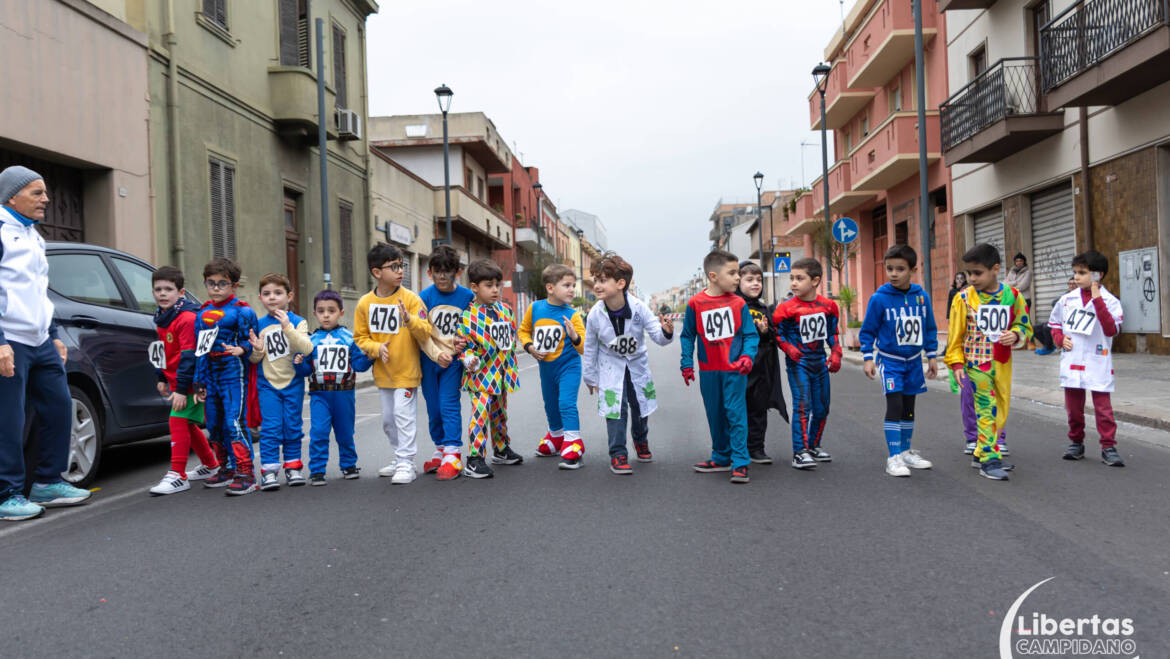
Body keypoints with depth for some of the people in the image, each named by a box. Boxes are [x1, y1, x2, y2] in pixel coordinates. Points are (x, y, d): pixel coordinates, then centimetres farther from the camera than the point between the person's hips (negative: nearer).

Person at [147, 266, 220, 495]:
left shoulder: (187, 319, -18)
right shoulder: (162, 318, 12)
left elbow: (189, 356, -22)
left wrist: (182, 389, -23)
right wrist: (162, 379, 24)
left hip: (188, 382, -10)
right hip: (175, 381, 10)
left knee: (178, 421, -14)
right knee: (187, 424, 17)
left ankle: (178, 475, -10)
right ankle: (210, 465, 32)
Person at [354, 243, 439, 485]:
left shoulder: (410, 298, -11)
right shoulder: (365, 303, -1)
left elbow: (425, 333, -13)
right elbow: (360, 337, 4)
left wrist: (410, 320, -31)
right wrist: (376, 348, -14)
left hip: (406, 370, -5)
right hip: (382, 372, 5)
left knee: (404, 416, -7)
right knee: (388, 419, 15)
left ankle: (406, 463, 2)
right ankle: (400, 458, 31)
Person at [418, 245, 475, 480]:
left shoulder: (467, 296, -4)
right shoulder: (425, 296, -4)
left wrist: (463, 344, -14)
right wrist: (437, 354, -18)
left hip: (454, 359, -2)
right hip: (429, 359, 2)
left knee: (449, 405, -9)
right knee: (433, 408, 10)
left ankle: (453, 455, -7)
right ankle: (441, 450, 25)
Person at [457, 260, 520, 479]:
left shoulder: (505, 310, 7)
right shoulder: (468, 316, -13)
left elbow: (512, 335, 17)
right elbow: (463, 343, -9)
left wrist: (510, 361, 17)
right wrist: (469, 359, -27)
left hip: (502, 374, 6)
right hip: (481, 374, -6)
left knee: (499, 413, 20)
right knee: (480, 413, -14)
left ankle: (502, 448, 38)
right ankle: (474, 460, -10)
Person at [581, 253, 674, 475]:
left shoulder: (639, 308, -23)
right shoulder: (595, 315, -20)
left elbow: (657, 334, -21)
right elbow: (590, 347, -5)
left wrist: (666, 331, -45)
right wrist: (591, 377, 3)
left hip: (637, 363, 1)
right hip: (611, 366, -1)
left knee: (640, 405, 14)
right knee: (616, 408, -11)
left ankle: (641, 440, 42)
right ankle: (618, 455, 0)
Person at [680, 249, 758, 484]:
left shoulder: (738, 303, -4)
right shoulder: (695, 303, -3)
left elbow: (751, 334, 0)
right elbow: (687, 336, 6)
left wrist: (747, 355, -17)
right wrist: (686, 364, 2)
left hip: (734, 369, -2)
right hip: (708, 370, 2)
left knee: (736, 414, -6)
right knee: (715, 416, 14)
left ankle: (740, 463, 0)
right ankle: (721, 458, 29)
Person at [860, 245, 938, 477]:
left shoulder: (921, 296, -2)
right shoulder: (879, 298, -13)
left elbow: (930, 328, 10)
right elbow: (868, 330, -5)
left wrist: (932, 356, 11)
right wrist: (868, 358, -9)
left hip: (913, 361, 4)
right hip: (889, 360, -4)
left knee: (909, 407, 14)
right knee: (894, 406, -10)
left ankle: (906, 452, 27)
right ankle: (893, 458, -3)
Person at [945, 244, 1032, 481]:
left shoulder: (1012, 296, 1)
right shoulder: (964, 298, -5)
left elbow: (1024, 325, 11)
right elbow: (955, 334, 0)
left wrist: (1015, 335, -11)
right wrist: (956, 363, -5)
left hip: (1002, 362, 4)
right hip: (977, 361, -4)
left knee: (1001, 412, 11)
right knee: (987, 409, -8)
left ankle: (981, 454, 25)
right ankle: (989, 460, -3)